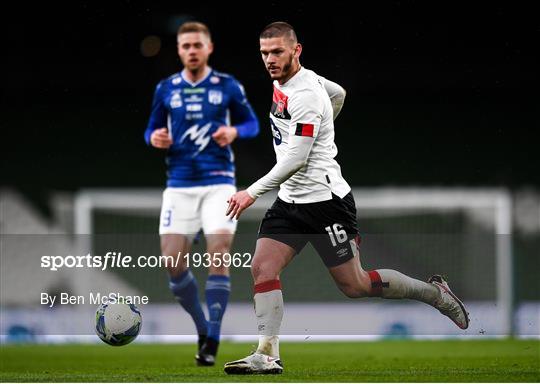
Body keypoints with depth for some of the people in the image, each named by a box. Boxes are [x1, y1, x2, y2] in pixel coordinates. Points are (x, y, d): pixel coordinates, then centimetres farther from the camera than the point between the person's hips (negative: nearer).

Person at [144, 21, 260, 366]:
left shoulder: (227, 86, 2)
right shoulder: (166, 89, 7)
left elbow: (252, 123, 10)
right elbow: (152, 130, 15)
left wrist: (234, 132, -12)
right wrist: (154, 138, -8)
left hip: (218, 182, -2)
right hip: (180, 185, 2)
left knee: (219, 256, -15)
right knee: (173, 262, -5)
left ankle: (213, 339, -8)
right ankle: (202, 328, 17)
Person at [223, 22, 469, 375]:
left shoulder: (305, 95, -21)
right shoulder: (282, 80, 8)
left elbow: (295, 160, -23)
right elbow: (337, 94, 25)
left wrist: (253, 192, -21)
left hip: (325, 200, -9)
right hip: (290, 200, 9)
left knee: (355, 286, -1)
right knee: (262, 267, -8)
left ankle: (433, 293, 19)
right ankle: (268, 355, -9)